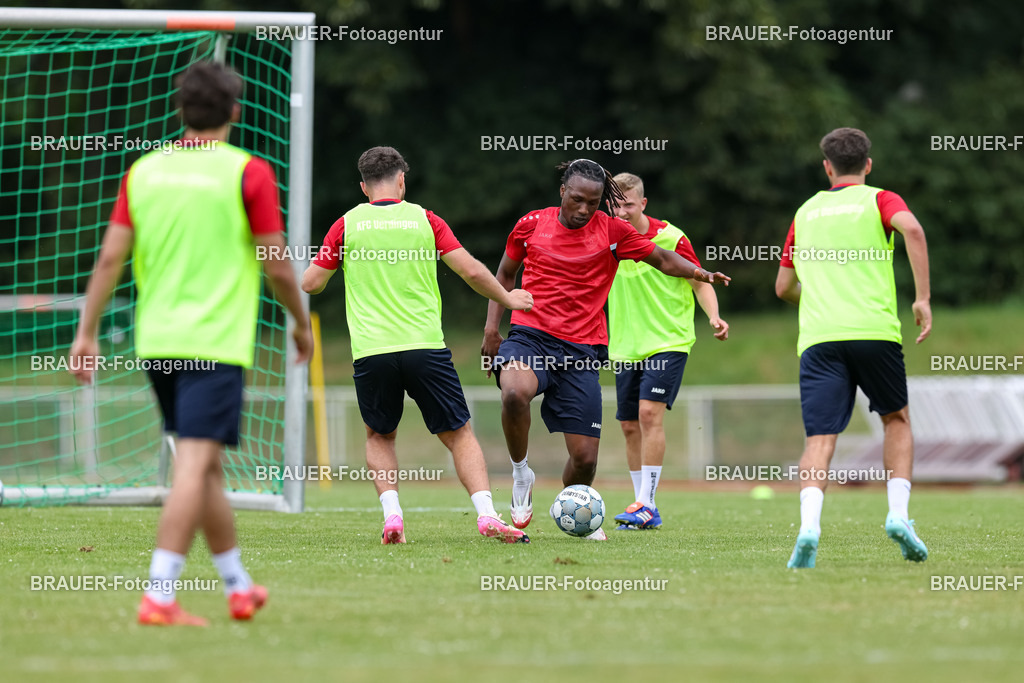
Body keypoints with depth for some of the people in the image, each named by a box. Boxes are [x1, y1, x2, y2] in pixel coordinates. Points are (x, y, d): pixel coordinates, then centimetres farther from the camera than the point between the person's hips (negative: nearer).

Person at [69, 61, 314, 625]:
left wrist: (87, 332, 8)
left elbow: (110, 256, 3)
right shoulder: (247, 172, -6)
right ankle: (159, 596, -20)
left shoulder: (143, 171, 7)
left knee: (206, 464, 17)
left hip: (156, 342, 6)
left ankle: (237, 585, 29)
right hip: (216, 341, -6)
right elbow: (277, 265, -4)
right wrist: (301, 324, 12)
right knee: (195, 466, -10)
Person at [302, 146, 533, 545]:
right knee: (459, 434, 9)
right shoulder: (425, 220, 5)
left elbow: (310, 283, 9)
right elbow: (472, 272, 2)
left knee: (379, 436, 21)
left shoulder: (347, 225, 6)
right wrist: (507, 299, 19)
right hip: (424, 346, -1)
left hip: (371, 352, 1)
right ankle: (486, 514, -8)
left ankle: (391, 514, 2)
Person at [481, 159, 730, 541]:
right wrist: (491, 329, 10)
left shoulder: (612, 231, 2)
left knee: (585, 457, -3)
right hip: (529, 337, -1)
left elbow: (663, 259, 8)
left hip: (582, 351, 1)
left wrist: (700, 274, -12)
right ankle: (521, 474, -9)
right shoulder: (532, 224, 4)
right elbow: (505, 273, 18)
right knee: (515, 393, -36)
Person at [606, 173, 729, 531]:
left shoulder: (669, 238, -10)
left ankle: (645, 504, -19)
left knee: (650, 412, -19)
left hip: (668, 341, -5)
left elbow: (700, 282, -5)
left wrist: (714, 317, -20)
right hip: (626, 347, 5)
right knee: (630, 426, 4)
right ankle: (646, 512, 14)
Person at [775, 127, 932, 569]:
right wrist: (923, 298, -11)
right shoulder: (878, 200, 11)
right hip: (874, 329, -1)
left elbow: (784, 287, 26)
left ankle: (808, 526, -28)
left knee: (820, 439, -4)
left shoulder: (806, 212, 21)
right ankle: (898, 513, 4)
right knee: (897, 420, 20)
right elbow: (911, 229, -13)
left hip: (818, 336, 2)